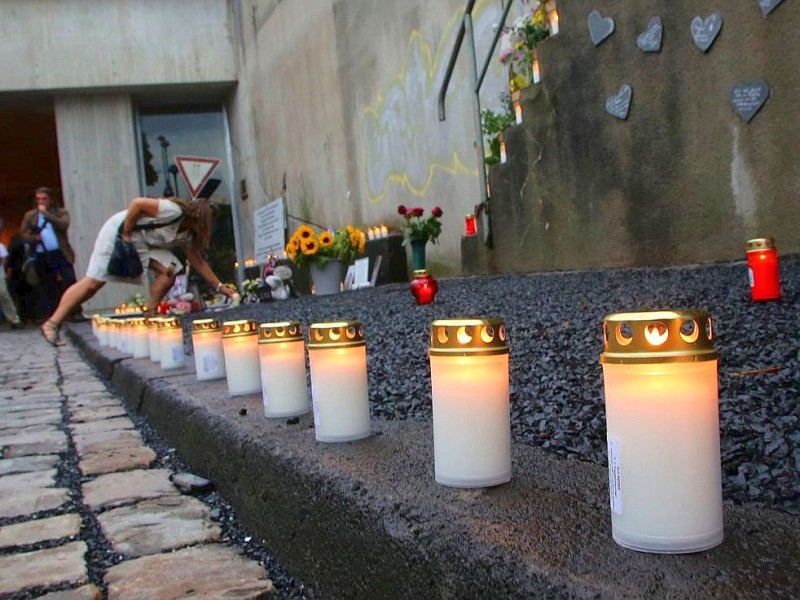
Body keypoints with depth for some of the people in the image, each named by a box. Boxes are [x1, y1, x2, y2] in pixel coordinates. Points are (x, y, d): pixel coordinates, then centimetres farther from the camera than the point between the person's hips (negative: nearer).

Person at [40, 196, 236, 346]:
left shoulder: (187, 234, 3)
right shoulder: (174, 211, -24)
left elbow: (198, 262, 9)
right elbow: (136, 203, -26)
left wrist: (219, 286, 6)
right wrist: (126, 234, -22)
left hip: (142, 243, 8)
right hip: (119, 231, -8)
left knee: (169, 271, -12)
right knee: (93, 282, -10)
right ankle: (52, 323, -3)